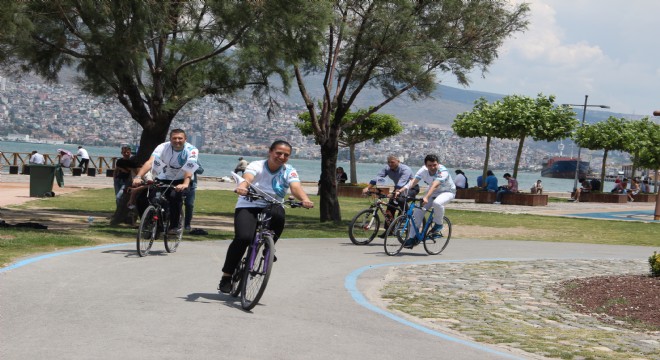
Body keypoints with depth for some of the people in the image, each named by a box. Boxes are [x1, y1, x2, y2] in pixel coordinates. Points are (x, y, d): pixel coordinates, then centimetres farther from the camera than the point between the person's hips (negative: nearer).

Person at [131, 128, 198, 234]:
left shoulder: (191, 150, -19)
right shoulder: (163, 147, -15)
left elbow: (189, 169, -34)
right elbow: (150, 162, -30)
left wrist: (185, 184, -53)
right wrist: (138, 176, -46)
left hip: (181, 181, -3)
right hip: (163, 180, 3)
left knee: (175, 195, -33)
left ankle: (174, 225, -19)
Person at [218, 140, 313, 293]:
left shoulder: (289, 171, -3)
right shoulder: (256, 166, -9)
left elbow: (296, 187, -22)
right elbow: (247, 178, -30)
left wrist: (305, 200, -45)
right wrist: (241, 187, -55)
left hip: (272, 207, 2)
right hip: (248, 206, -2)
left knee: (278, 214, -35)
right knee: (243, 238, -27)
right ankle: (226, 276, -12)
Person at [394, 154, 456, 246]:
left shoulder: (443, 171, -32)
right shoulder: (423, 170, -17)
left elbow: (435, 185, -47)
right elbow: (413, 181, -28)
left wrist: (426, 197, -62)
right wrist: (401, 190, -44)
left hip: (447, 191, -5)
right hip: (432, 192, 5)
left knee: (437, 203, -38)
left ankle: (438, 224, -10)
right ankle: (413, 237, -4)